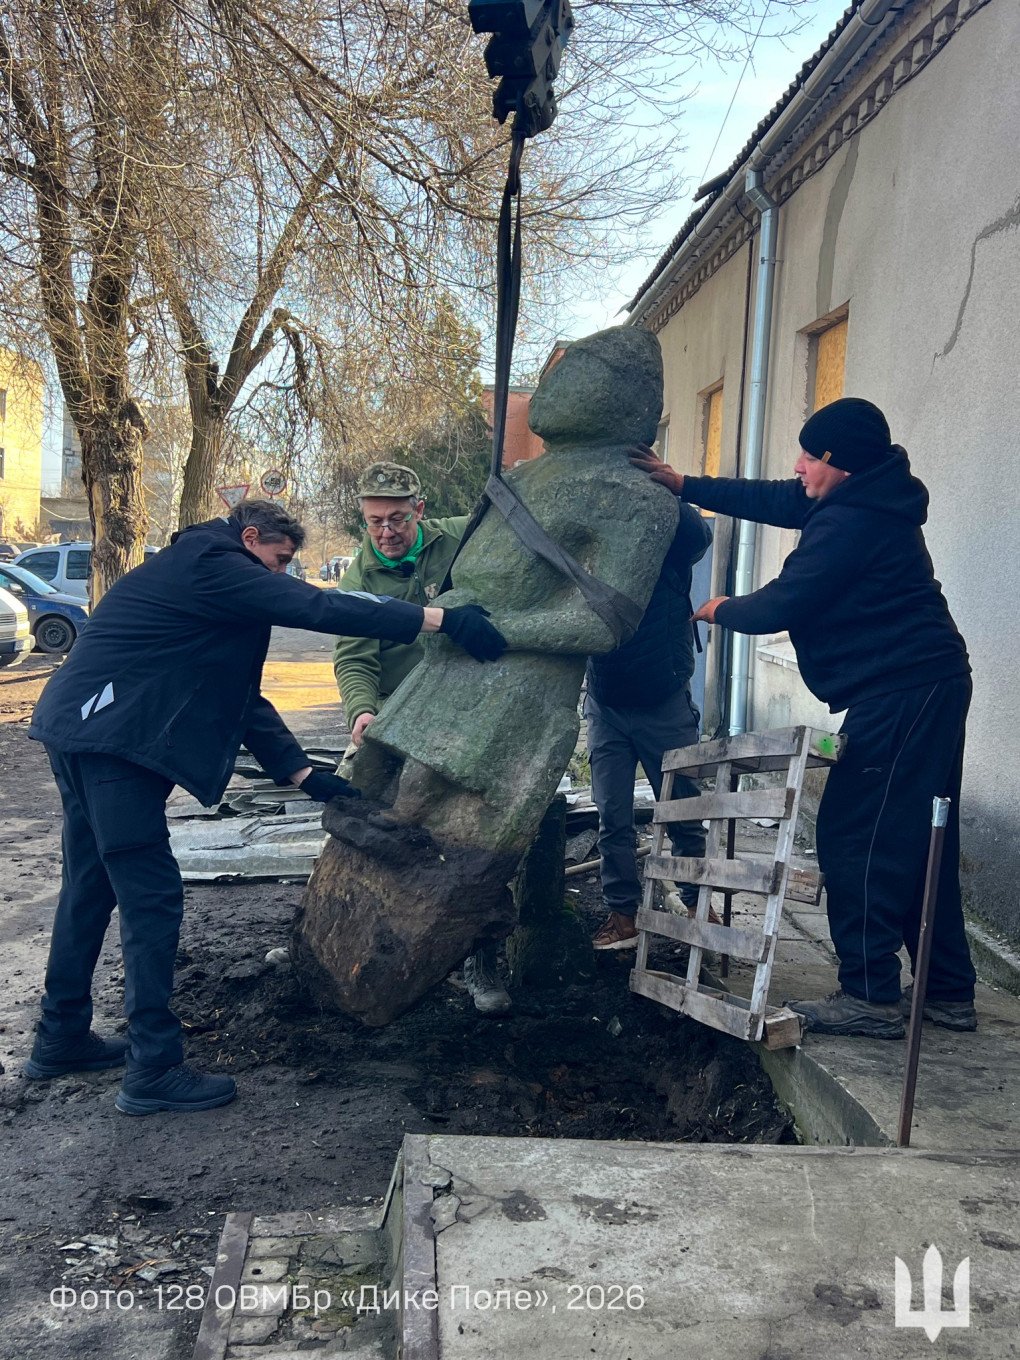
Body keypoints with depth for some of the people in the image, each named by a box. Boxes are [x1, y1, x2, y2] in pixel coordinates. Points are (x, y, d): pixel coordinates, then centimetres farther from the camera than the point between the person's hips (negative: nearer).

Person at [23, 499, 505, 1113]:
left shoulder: (196, 578, 22)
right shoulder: (214, 566, -10)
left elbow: (241, 696, 19)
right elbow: (318, 608, -23)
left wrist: (303, 773, 12)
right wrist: (443, 620, -26)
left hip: (83, 732, 11)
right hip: (109, 739, -11)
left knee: (93, 885, 19)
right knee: (152, 895, -6)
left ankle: (62, 1037, 32)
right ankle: (154, 1069, 1)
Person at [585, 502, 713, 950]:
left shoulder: (671, 532, -5)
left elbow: (698, 533, -27)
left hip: (664, 702, -2)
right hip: (605, 704, 2)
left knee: (684, 812, 8)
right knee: (612, 817, 6)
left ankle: (696, 903, 25)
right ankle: (622, 913, 17)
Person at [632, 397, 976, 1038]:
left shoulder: (849, 521, -17)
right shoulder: (867, 501, 15)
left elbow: (781, 605, -14)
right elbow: (772, 500, 21)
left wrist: (721, 610, 6)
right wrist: (684, 485, 20)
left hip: (898, 692, -11)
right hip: (929, 684, 11)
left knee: (856, 839, -8)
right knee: (916, 842, 13)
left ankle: (871, 995, -5)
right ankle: (948, 992, 19)